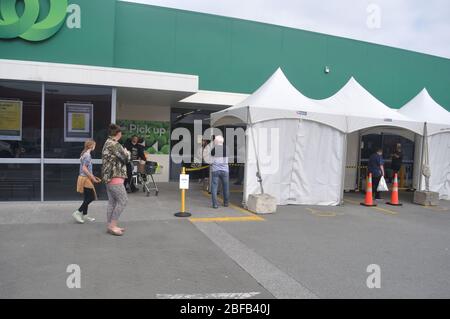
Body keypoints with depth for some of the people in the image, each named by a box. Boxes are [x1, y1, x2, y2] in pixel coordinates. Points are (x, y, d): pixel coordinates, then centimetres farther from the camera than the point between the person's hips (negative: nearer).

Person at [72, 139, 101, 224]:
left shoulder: (85, 154, 14)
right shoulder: (87, 155, -16)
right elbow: (84, 168, -21)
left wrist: (94, 177, 18)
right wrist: (92, 178, -16)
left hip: (85, 178, 10)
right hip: (85, 178, -10)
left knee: (87, 197, 13)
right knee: (91, 197, -5)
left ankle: (84, 215, 19)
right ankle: (77, 212, -3)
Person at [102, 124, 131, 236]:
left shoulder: (107, 143, 17)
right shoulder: (114, 144, -15)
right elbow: (126, 158, -13)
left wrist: (123, 152, 11)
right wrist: (127, 152, 8)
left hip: (109, 177, 10)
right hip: (115, 176, -10)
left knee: (112, 201, 12)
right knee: (123, 201, -7)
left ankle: (111, 225, 17)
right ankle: (112, 225, -3)